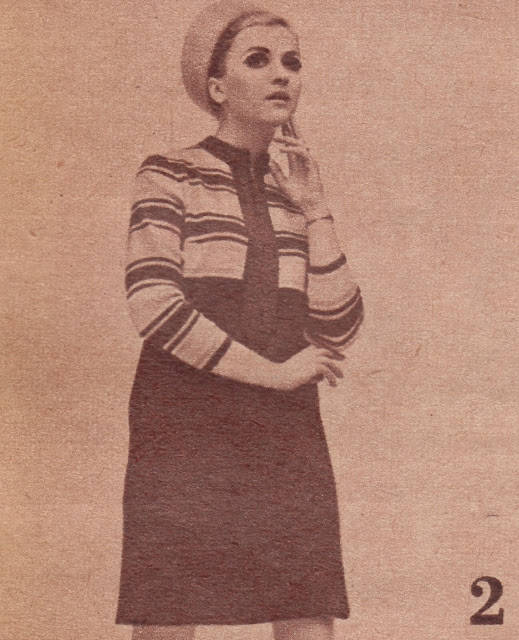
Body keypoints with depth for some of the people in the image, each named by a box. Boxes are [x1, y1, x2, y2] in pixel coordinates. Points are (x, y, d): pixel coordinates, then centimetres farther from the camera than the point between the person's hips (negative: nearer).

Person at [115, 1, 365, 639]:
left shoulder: (291, 195, 16)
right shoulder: (169, 175, 3)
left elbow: (337, 330, 6)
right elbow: (154, 306, -12)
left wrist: (313, 209, 1)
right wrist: (270, 371, -9)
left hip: (285, 432, 4)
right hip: (186, 420, -4)